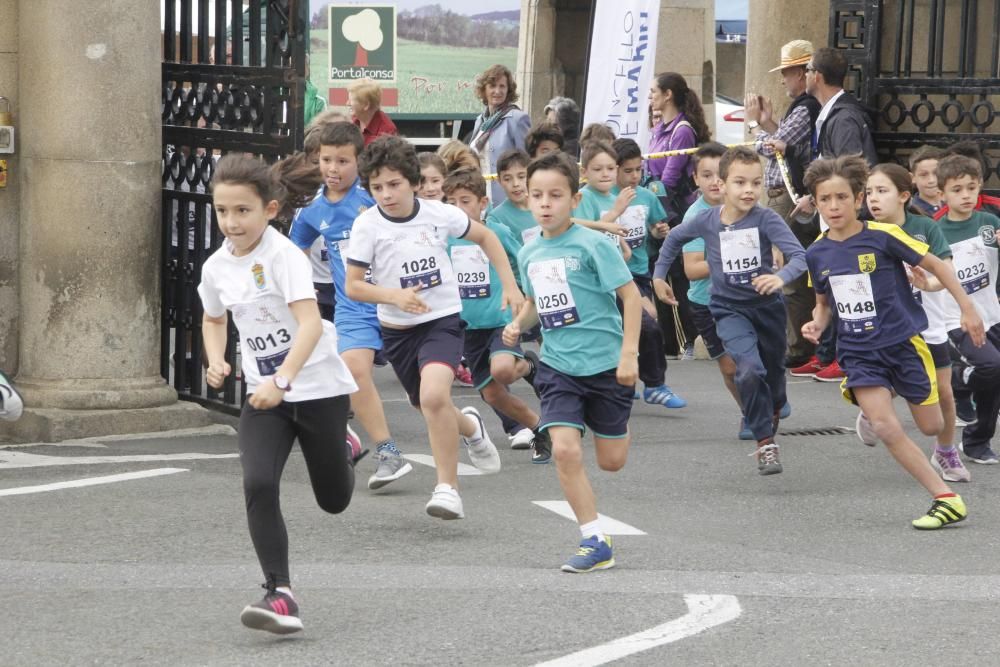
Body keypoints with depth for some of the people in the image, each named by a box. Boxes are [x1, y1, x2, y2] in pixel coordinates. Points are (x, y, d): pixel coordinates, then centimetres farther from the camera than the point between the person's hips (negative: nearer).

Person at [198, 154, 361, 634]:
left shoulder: (283, 256, -19)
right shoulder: (216, 267, 0)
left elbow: (310, 324, -30)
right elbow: (214, 319, 21)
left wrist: (282, 379, -41)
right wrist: (216, 360, 2)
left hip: (317, 386, -4)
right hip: (263, 395, 4)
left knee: (334, 501, 9)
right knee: (258, 485, -19)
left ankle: (340, 450, 45)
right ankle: (280, 593, -16)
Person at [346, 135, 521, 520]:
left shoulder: (440, 215, -9)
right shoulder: (367, 225, -11)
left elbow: (485, 238, 10)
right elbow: (353, 286, -10)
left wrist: (510, 285, 6)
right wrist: (393, 296, -27)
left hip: (443, 320, -3)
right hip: (397, 329, 3)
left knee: (433, 395, -27)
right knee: (429, 408, 17)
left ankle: (447, 487, -16)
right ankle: (470, 428, 54)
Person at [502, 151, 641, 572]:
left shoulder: (592, 244, -12)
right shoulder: (529, 254, 4)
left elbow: (630, 294, -10)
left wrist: (628, 353, -16)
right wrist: (518, 325, 0)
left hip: (605, 363, -3)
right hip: (558, 366, 3)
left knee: (611, 461, 6)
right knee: (565, 450, -15)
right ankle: (595, 543, -6)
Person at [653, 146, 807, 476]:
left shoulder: (766, 219, -16)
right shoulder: (706, 221, -9)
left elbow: (799, 256, -27)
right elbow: (674, 238, 12)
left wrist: (780, 276, -46)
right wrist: (659, 275, 14)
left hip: (767, 305, 1)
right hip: (730, 309, -1)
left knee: (773, 373, 18)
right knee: (750, 371, -23)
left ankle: (771, 415, 51)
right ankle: (765, 443, -13)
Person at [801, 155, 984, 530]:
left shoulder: (883, 236, -13)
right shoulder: (817, 253, -1)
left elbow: (934, 265, -4)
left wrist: (967, 309, -5)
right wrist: (817, 324, -6)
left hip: (902, 341, -2)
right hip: (859, 353, 2)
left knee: (930, 427, 6)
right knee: (886, 429, -18)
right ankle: (947, 499, -10)